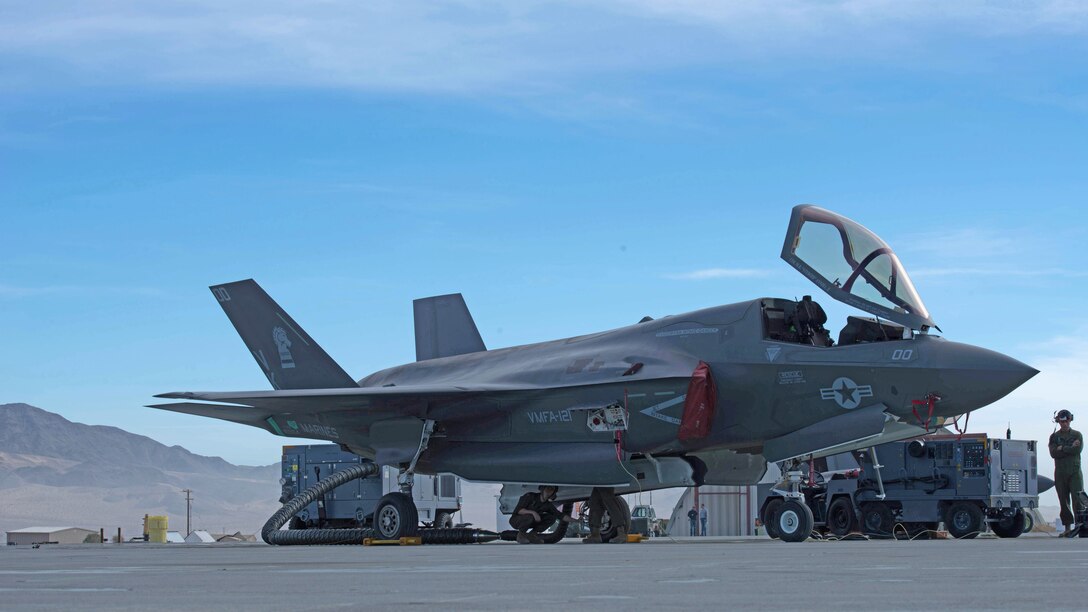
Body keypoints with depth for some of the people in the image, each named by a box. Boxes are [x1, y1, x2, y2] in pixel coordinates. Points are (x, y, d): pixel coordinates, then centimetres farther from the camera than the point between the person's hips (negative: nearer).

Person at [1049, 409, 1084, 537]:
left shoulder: (1077, 435, 8)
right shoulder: (1054, 437, 9)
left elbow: (1078, 450, -9)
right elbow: (1053, 453, -6)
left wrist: (1062, 449, -6)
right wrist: (1070, 448, -10)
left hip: (1075, 471, -1)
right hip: (1060, 472, 1)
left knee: (1077, 498, -12)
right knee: (1064, 501, 1)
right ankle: (1068, 528, 3)